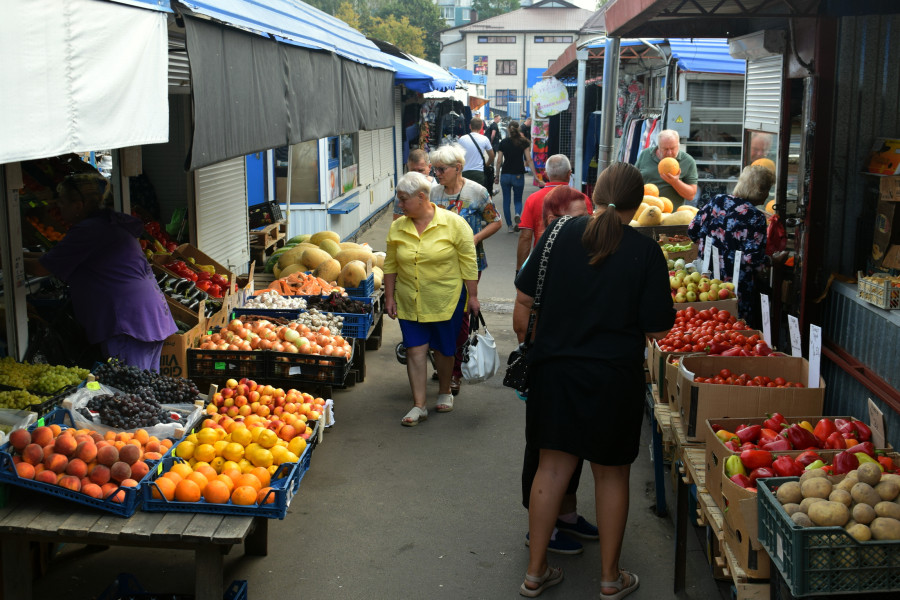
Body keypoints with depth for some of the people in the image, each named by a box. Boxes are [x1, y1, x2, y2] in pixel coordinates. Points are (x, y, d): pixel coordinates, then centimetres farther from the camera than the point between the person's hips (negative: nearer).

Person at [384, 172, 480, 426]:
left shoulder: (453, 223, -10)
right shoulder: (397, 227, 1)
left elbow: (468, 262, -6)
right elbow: (390, 265, 9)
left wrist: (472, 295, -6)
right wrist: (389, 297, 6)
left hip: (446, 300, -3)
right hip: (409, 302, 3)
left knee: (443, 349, 10)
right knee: (415, 350, -1)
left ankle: (445, 392, 33)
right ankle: (419, 405, 4)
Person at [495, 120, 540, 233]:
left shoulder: (503, 143, 1)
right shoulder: (523, 142, -2)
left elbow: (499, 161, 2)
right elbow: (529, 160, -7)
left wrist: (497, 175, 11)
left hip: (505, 175, 1)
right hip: (518, 175, -1)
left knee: (506, 200, 11)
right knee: (518, 199, 12)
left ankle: (509, 225, 8)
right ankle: (517, 214, -20)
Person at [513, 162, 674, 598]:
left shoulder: (560, 234, -3)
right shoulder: (645, 252, -10)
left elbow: (523, 302, 1)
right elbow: (657, 329, -9)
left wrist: (530, 345, 16)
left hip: (554, 369, 3)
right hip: (615, 376, -2)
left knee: (552, 466, 14)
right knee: (611, 473, 14)